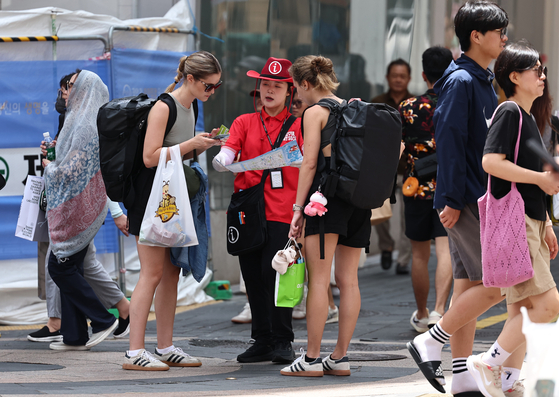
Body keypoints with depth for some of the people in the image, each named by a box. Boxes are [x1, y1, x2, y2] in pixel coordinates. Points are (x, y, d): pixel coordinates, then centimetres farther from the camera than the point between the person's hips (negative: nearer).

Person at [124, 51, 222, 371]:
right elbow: (151, 157, -22)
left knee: (172, 272, 9)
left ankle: (166, 348, 15)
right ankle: (135, 352, -9)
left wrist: (202, 145, 3)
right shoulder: (163, 107, -16)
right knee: (152, 273, -10)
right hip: (151, 192, -9)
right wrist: (192, 143, -21)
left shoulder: (191, 107, 12)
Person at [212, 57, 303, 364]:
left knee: (274, 271, -14)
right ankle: (262, 341, 15)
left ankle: (282, 342, -4)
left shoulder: (299, 124, 6)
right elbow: (229, 148, -1)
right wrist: (221, 160, -25)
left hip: (282, 209, -4)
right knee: (252, 275, 5)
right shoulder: (245, 123, 14)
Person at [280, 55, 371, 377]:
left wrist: (299, 207, -7)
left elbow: (310, 163, -9)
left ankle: (312, 359, -7)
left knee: (319, 280, -6)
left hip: (327, 193, -7)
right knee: (348, 280, 7)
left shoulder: (315, 112, -4)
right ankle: (341, 357, 8)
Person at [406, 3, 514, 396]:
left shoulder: (483, 82, 16)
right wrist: (453, 199, -20)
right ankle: (430, 343, -2)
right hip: (466, 201, -9)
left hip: (481, 198, 9)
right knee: (496, 283, -10)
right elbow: (449, 139, -18)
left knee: (469, 285, 8)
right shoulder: (461, 81, -14)